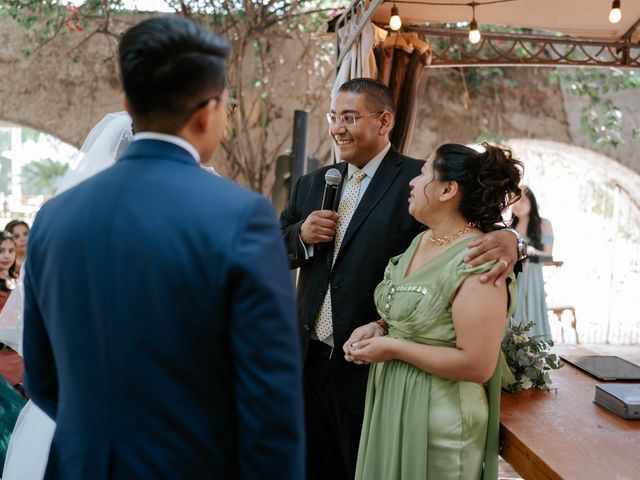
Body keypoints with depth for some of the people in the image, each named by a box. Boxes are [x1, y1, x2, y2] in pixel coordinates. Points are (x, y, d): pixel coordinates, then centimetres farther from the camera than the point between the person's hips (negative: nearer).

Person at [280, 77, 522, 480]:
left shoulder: (416, 181, -10)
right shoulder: (313, 184, 8)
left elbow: (473, 229, -16)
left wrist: (508, 239, -38)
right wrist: (300, 235, -10)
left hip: (373, 370, -5)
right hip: (311, 362, 5)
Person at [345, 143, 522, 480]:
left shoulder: (478, 263, -22)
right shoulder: (420, 241, 6)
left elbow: (478, 365, -25)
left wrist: (393, 348, -19)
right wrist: (378, 328, 0)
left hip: (438, 416, -8)